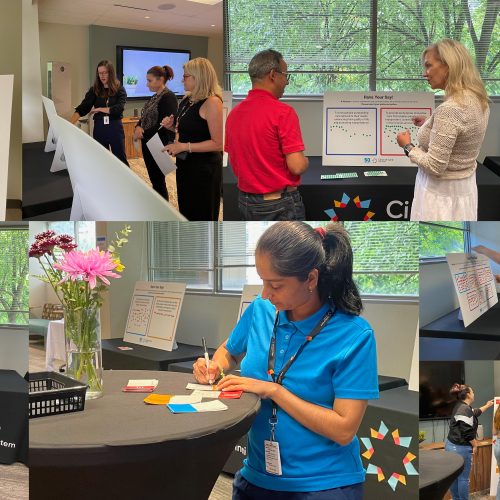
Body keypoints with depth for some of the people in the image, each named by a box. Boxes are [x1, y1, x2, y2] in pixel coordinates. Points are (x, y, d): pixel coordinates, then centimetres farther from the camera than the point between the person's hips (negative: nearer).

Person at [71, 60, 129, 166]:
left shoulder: (119, 89, -2)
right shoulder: (94, 90, 3)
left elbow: (119, 108, -16)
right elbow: (82, 108, -6)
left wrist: (99, 109, -14)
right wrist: (70, 123, -21)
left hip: (115, 128, -3)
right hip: (99, 128, 3)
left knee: (120, 158, 4)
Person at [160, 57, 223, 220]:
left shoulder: (212, 102, -20)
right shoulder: (187, 100, 7)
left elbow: (217, 143, -23)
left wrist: (184, 146, -24)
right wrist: (172, 126, 2)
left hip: (204, 168, -9)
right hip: (185, 165, 9)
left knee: (202, 216, 4)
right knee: (186, 213, 20)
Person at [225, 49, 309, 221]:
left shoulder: (234, 113, 4)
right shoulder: (282, 112, -17)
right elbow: (296, 166, -21)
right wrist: (306, 161, 0)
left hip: (245, 201, 7)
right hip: (279, 203, -7)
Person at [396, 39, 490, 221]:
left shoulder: (449, 109, -26)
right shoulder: (478, 100, 2)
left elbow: (435, 166, -24)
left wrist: (408, 146, -9)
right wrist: (429, 124, 16)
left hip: (441, 193, -9)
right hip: (464, 188, 9)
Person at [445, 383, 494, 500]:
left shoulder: (460, 407, 14)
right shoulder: (465, 409, -18)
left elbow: (475, 412, 33)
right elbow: (467, 431, -22)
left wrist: (487, 406, 47)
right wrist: (475, 445, -7)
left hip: (451, 446, 10)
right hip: (460, 448, -10)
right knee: (463, 478, 0)